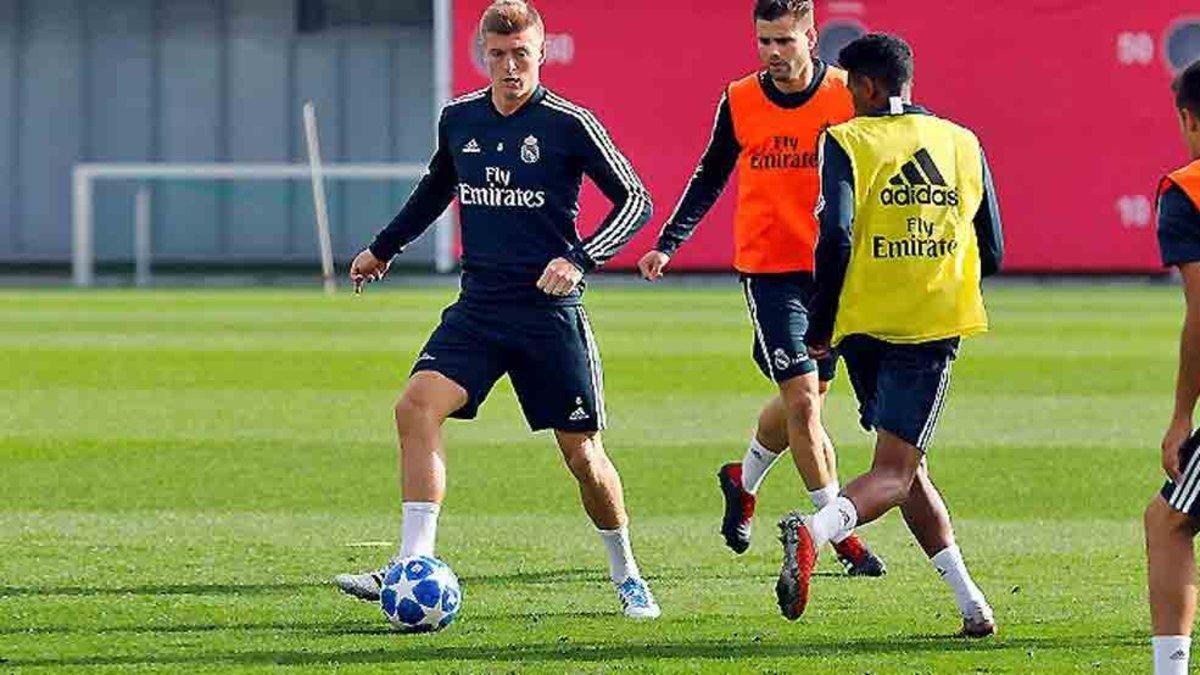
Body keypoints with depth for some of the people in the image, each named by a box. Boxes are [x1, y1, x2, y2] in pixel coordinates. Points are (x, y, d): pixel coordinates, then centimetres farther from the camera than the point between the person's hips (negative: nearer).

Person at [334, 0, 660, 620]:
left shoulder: (569, 124, -8)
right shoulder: (459, 118, 6)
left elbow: (634, 201, -5)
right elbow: (436, 189, 26)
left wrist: (581, 259, -19)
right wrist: (383, 248, 33)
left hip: (550, 312, -4)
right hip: (478, 306, 4)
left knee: (582, 454, 2)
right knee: (417, 406, -19)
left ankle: (626, 575, 26)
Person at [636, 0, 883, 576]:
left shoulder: (848, 96, -6)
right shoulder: (739, 102, -4)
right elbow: (710, 178, 9)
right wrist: (668, 244, 1)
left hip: (834, 269, 2)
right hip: (767, 269, -2)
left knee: (804, 397, 13)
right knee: (802, 399, -11)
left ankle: (743, 480, 42)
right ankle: (840, 535, -6)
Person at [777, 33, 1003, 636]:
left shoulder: (848, 141, -2)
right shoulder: (962, 143, 9)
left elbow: (836, 237, -15)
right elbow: (991, 254, 11)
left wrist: (820, 328, -5)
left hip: (867, 324, 0)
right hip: (937, 326, 1)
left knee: (903, 466, 15)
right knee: (894, 473, -2)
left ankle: (969, 601, 11)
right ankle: (817, 529, -33)